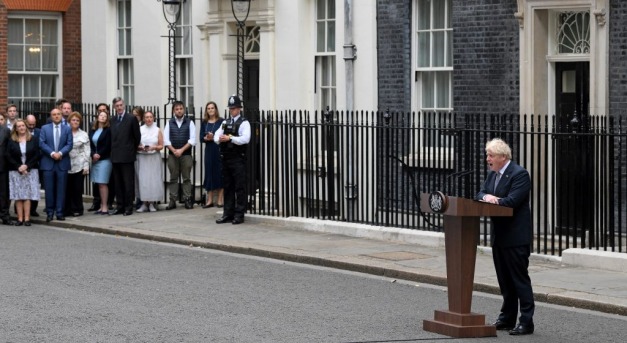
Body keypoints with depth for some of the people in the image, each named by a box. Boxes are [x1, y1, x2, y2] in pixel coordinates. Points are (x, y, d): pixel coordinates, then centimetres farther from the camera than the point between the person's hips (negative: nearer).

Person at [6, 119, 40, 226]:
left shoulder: (33, 140, 4)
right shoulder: (11, 141, 5)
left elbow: (37, 155, -1)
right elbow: (9, 157, 0)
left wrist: (27, 166, -11)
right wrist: (18, 167, -11)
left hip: (30, 171, -1)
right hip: (16, 172, 1)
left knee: (28, 195, -4)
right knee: (18, 196, -2)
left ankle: (27, 218, -4)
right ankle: (20, 218, -1)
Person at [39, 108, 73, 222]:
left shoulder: (67, 129, 10)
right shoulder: (44, 128, 8)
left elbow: (69, 144, 1)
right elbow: (41, 143, -2)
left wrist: (60, 153, -15)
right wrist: (52, 153, -14)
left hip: (62, 162, 1)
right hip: (48, 162, -1)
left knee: (61, 189, 0)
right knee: (49, 189, 0)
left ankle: (59, 212, 4)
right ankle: (49, 212, 7)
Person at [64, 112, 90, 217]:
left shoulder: (83, 135, 6)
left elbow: (87, 151, 4)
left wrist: (86, 166, -3)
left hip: (79, 166, 0)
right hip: (67, 165, 1)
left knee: (77, 188, 1)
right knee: (67, 188, 0)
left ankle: (77, 209, 10)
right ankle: (67, 209, 8)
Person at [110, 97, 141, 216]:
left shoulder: (131, 119, -4)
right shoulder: (113, 120, 11)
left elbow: (137, 136, 1)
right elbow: (112, 137, 15)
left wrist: (133, 150, 8)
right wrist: (113, 151, 9)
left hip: (127, 156, -5)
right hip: (115, 156, 5)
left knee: (128, 183, -3)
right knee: (118, 183, 8)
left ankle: (128, 207, 1)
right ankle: (120, 206, 14)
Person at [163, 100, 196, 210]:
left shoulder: (189, 123, 4)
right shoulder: (169, 123, 8)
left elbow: (192, 139, -4)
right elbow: (166, 140, 3)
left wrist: (181, 150, -12)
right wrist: (174, 150, -11)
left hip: (186, 154, -1)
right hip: (172, 155, 1)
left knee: (186, 178, 1)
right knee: (173, 178, 2)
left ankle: (187, 199, 4)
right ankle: (172, 200, 4)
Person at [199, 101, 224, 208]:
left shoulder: (221, 121, -4)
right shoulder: (204, 123, 10)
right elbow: (201, 137, 6)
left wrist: (213, 137, -17)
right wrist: (206, 138, -14)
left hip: (219, 150, -4)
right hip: (209, 150, 4)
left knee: (220, 173, -1)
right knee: (209, 173, 6)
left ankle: (220, 199, 6)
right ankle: (209, 200, 11)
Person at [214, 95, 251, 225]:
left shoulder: (244, 123, -4)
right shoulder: (225, 123, 16)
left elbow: (245, 139, -18)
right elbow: (216, 137, 8)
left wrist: (230, 138, -25)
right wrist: (220, 139, -15)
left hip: (238, 159, -6)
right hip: (226, 158, 6)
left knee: (239, 187, -3)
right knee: (227, 187, 10)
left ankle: (239, 215, 1)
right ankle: (228, 214, 16)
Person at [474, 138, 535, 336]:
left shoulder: (519, 174, -15)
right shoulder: (493, 174, 13)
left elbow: (511, 201, -23)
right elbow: (480, 194, 10)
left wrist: (492, 200, -11)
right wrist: (486, 197, -13)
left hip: (516, 237, -9)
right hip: (499, 236, 9)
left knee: (520, 279, -6)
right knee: (504, 280, 14)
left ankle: (526, 322, -3)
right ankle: (507, 318, 23)